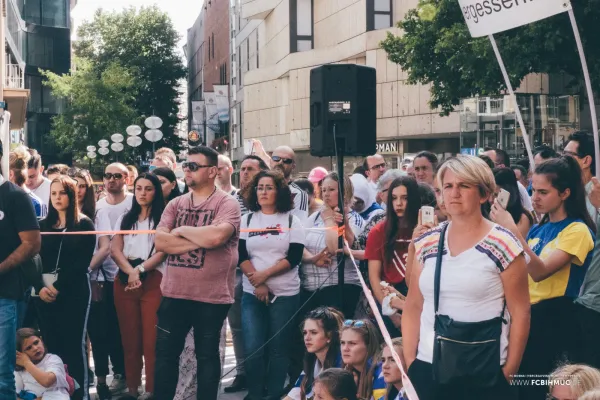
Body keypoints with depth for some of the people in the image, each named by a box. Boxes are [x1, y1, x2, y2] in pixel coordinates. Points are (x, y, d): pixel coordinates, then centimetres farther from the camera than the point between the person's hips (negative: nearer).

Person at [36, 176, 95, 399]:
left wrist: (58, 287, -14)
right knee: (51, 345, 4)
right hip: (46, 293, 4)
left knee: (74, 345, -3)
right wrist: (40, 287, -8)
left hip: (73, 293, -4)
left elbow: (82, 262, -7)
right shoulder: (44, 225, 14)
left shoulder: (84, 224, 0)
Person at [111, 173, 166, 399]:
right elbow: (115, 250, 6)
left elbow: (162, 251, -5)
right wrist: (130, 271, -12)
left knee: (151, 339, -8)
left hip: (153, 281, -4)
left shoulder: (163, 218, 4)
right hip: (124, 281, 4)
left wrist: (140, 270, -16)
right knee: (129, 338, 6)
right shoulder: (125, 219, 18)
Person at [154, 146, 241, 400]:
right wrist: (200, 240, -14)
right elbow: (160, 242, -4)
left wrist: (182, 230, -9)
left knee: (207, 356, 8)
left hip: (211, 296, -5)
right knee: (165, 353, 11)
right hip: (173, 293, 5)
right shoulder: (175, 204, 9)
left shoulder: (227, 203, -7)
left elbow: (216, 237, -25)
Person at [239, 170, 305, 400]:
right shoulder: (247, 220, 8)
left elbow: (294, 258, -7)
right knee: (252, 348, -5)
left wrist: (265, 274, -14)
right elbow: (241, 256, 0)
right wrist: (257, 284, -12)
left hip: (285, 294, -1)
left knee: (279, 348, 3)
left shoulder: (291, 220, 2)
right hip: (252, 293, 1)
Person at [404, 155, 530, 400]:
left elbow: (520, 312, -6)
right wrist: (409, 363, 3)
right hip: (428, 366, 4)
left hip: (484, 371, -4)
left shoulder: (502, 245, -7)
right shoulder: (425, 244, 5)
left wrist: (509, 372, -7)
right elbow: (413, 307, 9)